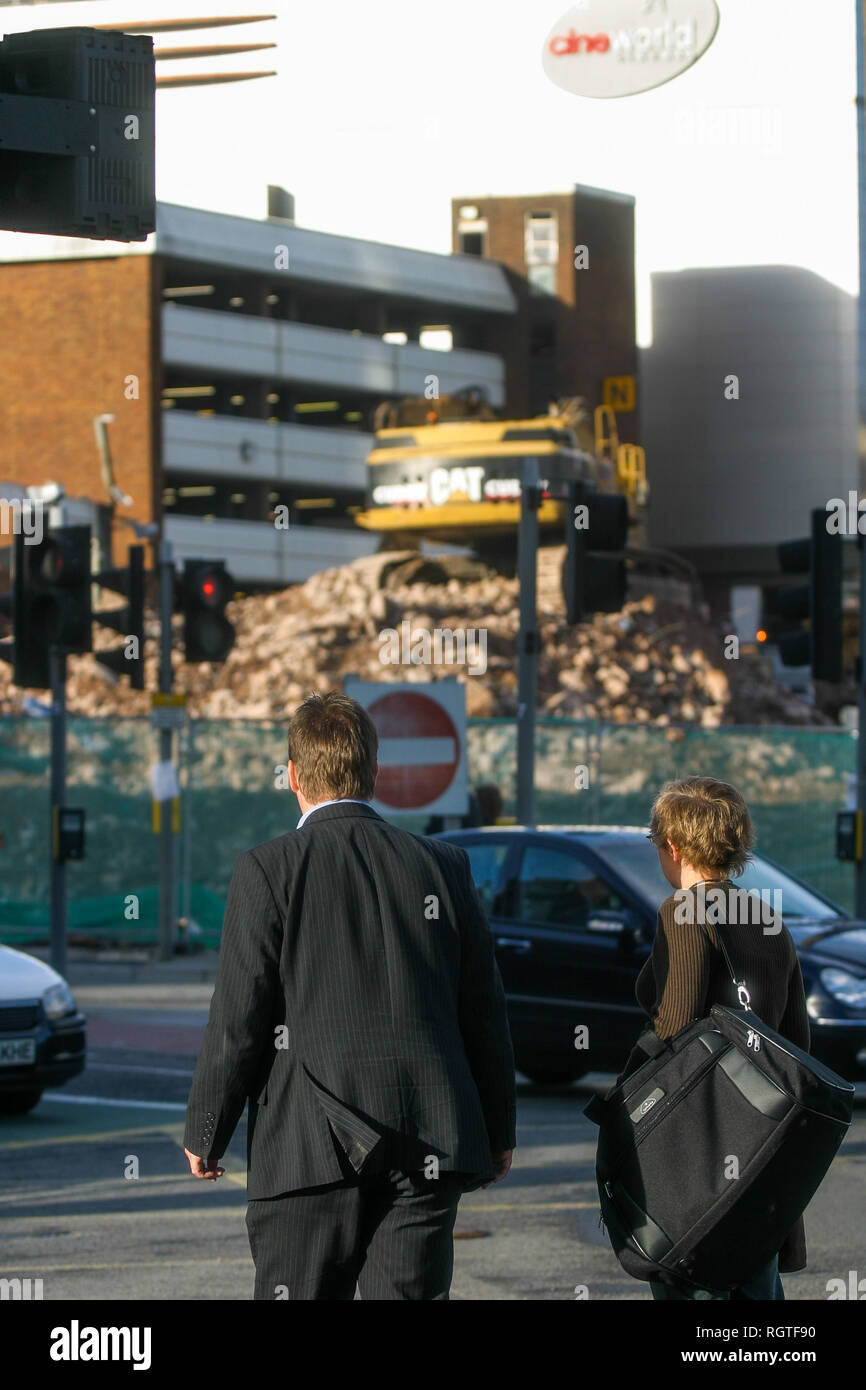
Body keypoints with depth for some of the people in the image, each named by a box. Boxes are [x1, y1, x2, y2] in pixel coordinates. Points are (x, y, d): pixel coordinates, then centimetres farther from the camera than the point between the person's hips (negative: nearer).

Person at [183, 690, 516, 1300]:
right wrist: (499, 1132, 20)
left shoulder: (268, 871, -5)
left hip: (311, 1151, -3)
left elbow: (237, 1021, -6)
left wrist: (205, 1137, 6)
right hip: (427, 1151, 3)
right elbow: (485, 1013, 10)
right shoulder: (444, 866, 6)